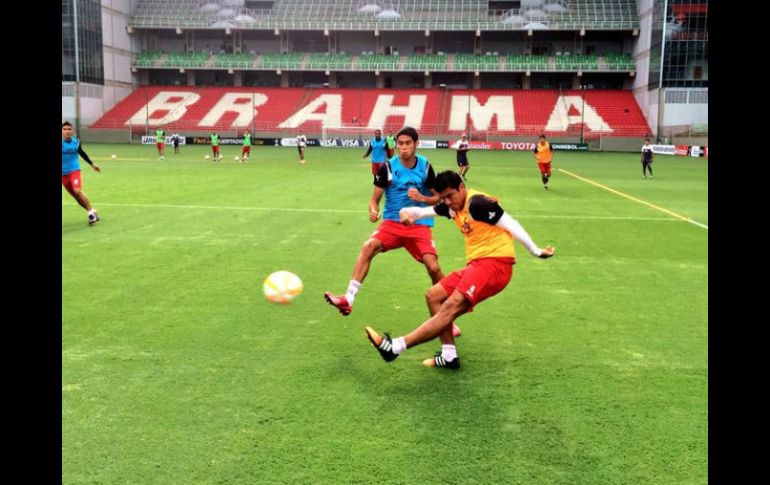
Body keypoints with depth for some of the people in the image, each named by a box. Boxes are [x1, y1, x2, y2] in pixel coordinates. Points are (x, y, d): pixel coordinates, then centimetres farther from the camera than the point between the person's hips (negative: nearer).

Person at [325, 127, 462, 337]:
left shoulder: (425, 166, -1)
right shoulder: (387, 167, -4)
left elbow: (437, 197, 7)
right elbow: (375, 198, -1)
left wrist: (422, 198, -14)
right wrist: (373, 210, -24)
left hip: (419, 225, 0)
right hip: (392, 222, 0)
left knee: (434, 268, -14)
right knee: (369, 246, -28)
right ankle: (348, 300, -30)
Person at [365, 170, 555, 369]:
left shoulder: (478, 203, -15)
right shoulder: (452, 206, 12)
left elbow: (511, 225, -14)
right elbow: (424, 211, 13)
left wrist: (536, 251, -11)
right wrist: (407, 212, -11)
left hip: (495, 264, -10)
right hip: (477, 264, 10)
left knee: (451, 307, -21)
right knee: (434, 296, 8)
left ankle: (395, 346, -28)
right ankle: (449, 356, 7)